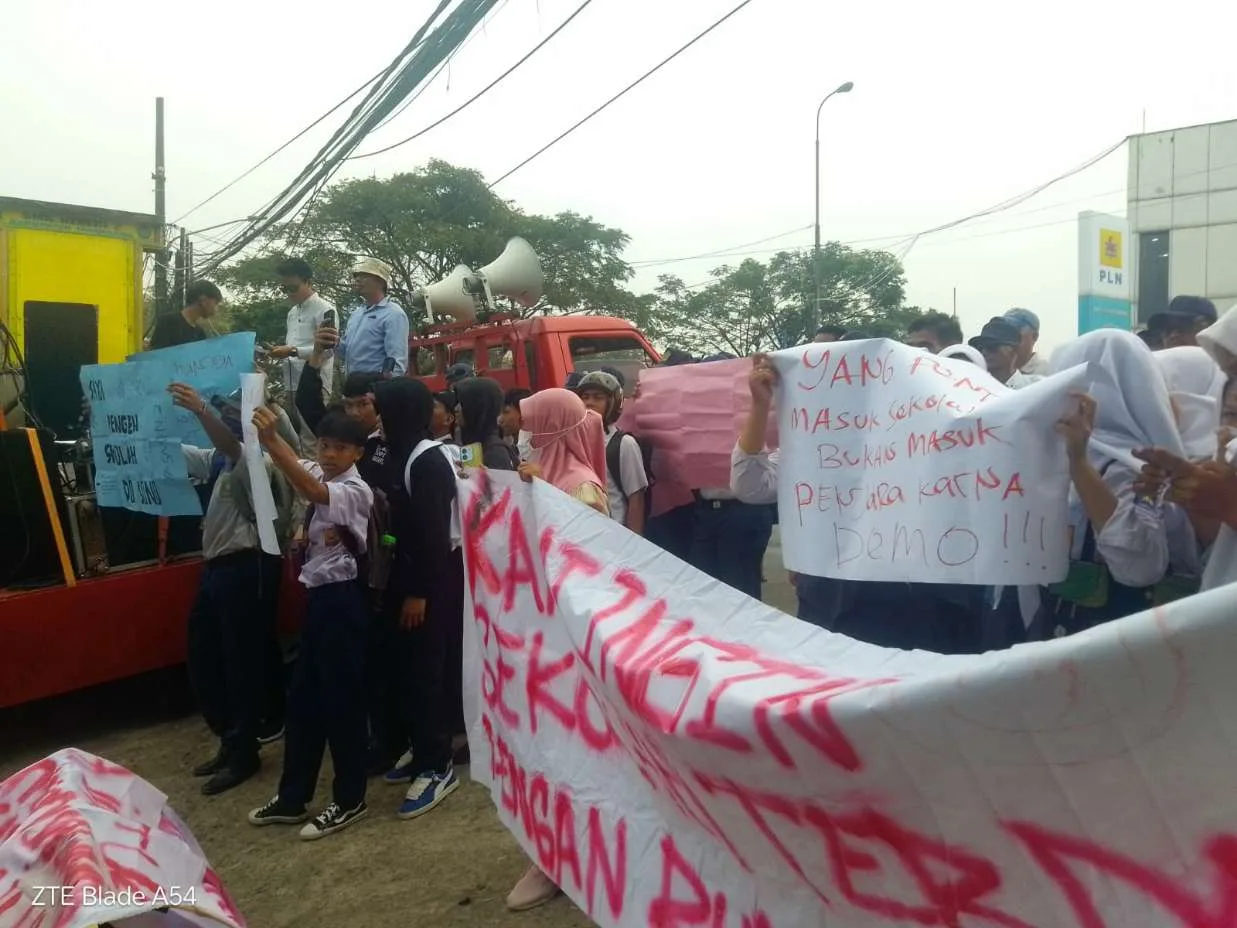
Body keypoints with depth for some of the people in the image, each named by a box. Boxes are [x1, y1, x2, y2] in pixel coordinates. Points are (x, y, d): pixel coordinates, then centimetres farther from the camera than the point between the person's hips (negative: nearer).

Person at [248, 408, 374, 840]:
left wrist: (273, 441, -42)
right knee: (303, 694, 15)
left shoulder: (357, 490, -16)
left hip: (342, 597, -8)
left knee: (342, 697, 1)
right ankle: (293, 797, 28)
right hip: (317, 593, 9)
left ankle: (349, 800, 17)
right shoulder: (317, 474, 9)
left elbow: (312, 492, -34)